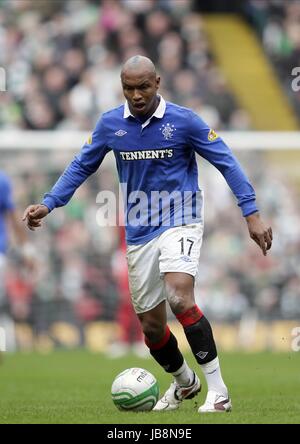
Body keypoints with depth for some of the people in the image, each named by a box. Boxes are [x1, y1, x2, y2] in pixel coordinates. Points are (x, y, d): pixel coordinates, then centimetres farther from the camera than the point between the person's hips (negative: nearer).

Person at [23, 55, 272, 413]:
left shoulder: (183, 120, -9)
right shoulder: (110, 124, 1)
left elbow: (226, 163, -5)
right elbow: (81, 167, 12)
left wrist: (252, 214, -10)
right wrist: (47, 204, 2)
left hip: (180, 221, -4)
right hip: (139, 233, 5)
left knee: (179, 297, -29)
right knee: (151, 326, 8)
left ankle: (217, 390, -22)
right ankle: (184, 382, 38)